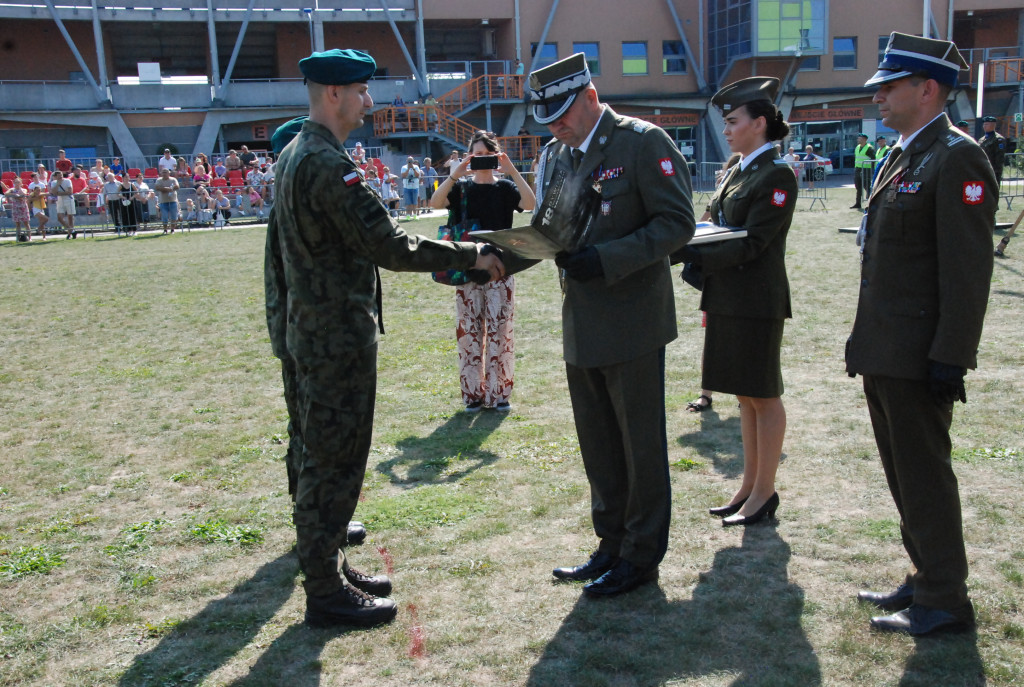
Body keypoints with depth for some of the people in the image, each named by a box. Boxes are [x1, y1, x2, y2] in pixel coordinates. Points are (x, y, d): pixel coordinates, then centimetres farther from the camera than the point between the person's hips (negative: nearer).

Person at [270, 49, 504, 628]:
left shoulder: (294, 156, 12)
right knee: (334, 462, -1)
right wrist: (471, 255, -15)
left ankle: (330, 565, 32)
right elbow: (390, 247, -24)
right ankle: (326, 593, 11)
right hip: (340, 339, -10)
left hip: (315, 334, 10)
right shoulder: (329, 165, -21)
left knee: (328, 459, 18)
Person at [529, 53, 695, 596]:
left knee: (640, 444, 4)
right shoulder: (555, 155, 12)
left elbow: (677, 222, -14)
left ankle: (642, 555, 19)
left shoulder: (644, 142, -9)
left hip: (631, 321, -7)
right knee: (597, 445, 16)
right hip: (581, 326, 7)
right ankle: (611, 544, 31)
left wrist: (608, 260, -23)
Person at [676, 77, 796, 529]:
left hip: (756, 301, -9)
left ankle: (764, 492, 12)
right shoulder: (738, 170, 15)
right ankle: (750, 486, 24)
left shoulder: (777, 174, -12)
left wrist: (695, 256, -21)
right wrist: (702, 277, 13)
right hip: (727, 300, 9)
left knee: (763, 395, 1)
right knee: (745, 394, 14)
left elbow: (751, 244, -18)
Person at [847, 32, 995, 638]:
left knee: (924, 475, 0)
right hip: (884, 354, 10)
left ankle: (945, 602, 14)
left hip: (919, 357, -10)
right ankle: (928, 580, 32)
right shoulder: (900, 159, 16)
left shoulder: (957, 158, -14)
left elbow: (968, 268, -20)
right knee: (904, 474, 17)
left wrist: (949, 359, -22)